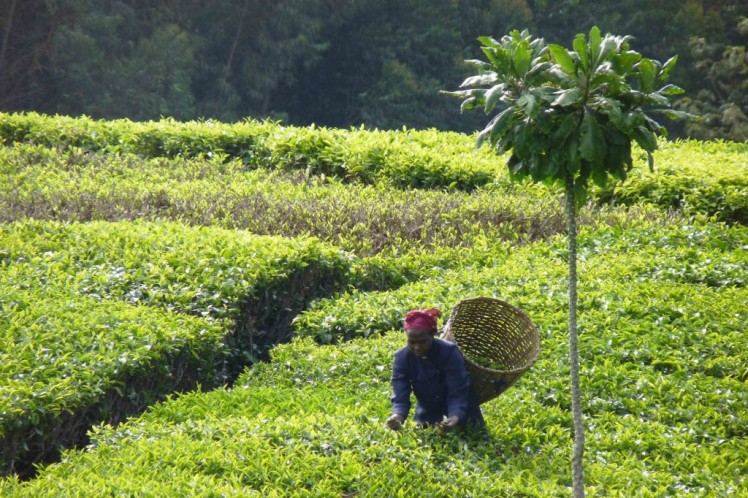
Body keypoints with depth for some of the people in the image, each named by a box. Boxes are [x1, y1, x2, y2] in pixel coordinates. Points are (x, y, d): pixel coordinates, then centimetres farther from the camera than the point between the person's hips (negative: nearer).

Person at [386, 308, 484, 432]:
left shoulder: (449, 353, -27)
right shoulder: (402, 358, -19)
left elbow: (458, 394, -31)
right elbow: (400, 397, -24)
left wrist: (455, 418, -52)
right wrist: (397, 416, -47)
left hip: (459, 416, -2)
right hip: (427, 419, 2)